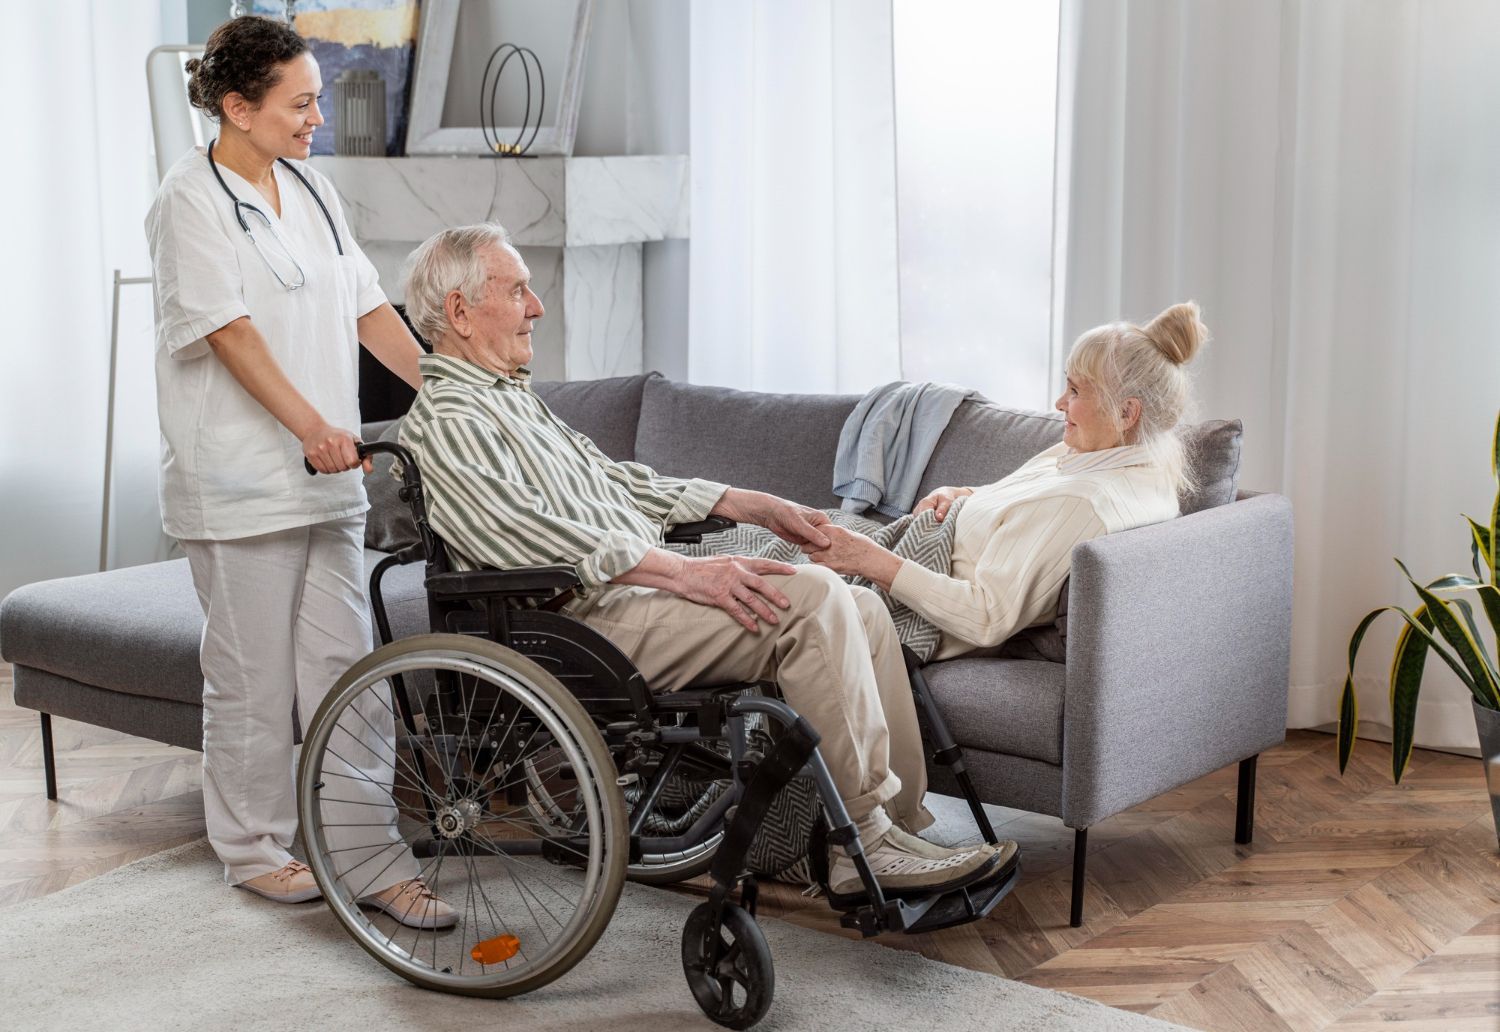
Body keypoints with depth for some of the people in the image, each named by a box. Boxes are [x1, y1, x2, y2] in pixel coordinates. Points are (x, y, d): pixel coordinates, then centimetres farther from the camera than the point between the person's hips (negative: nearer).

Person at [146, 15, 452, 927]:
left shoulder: (311, 191, 13)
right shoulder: (192, 200, -8)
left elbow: (366, 307, 13)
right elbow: (228, 330, -17)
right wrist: (310, 425, -26)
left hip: (328, 475, 7)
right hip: (238, 481, -6)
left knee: (346, 665, 5)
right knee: (254, 673, 3)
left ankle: (370, 858, 10)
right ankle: (254, 847, 20)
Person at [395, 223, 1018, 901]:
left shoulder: (513, 398, 24)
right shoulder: (445, 423, -9)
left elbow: (615, 482, 28)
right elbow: (539, 536, -22)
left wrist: (754, 506, 19)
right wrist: (685, 573, -26)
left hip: (644, 584, 10)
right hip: (593, 622, -10)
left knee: (862, 610, -3)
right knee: (811, 598, -24)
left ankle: (901, 824, -5)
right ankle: (862, 846, -20)